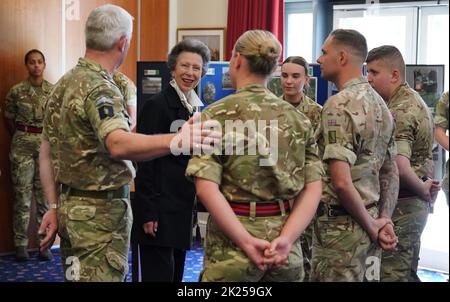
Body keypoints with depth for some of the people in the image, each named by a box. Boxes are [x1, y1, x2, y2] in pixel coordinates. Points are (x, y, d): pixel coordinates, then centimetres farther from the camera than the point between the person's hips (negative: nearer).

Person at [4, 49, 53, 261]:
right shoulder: (16, 91, 2)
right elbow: (9, 120, 11)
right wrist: (21, 138, 11)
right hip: (22, 145, -1)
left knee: (46, 195, 1)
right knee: (22, 194, 0)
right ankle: (21, 244, 8)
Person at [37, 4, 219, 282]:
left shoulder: (64, 84, 10)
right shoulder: (100, 88, -19)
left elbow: (47, 152, 13)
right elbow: (118, 144, -38)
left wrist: (55, 206, 16)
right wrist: (177, 141, -48)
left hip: (71, 205, 9)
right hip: (101, 212, -9)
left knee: (77, 275, 18)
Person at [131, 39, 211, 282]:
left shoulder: (194, 106, 13)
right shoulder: (157, 105, -12)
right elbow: (145, 163, -15)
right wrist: (148, 212, -18)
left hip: (183, 207, 8)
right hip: (160, 209, -8)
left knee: (177, 273, 13)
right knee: (159, 274, -4)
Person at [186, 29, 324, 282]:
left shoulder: (217, 115, -6)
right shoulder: (298, 118, 5)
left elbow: (206, 188, -16)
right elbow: (313, 188, -1)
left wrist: (246, 241, -15)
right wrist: (286, 239, -10)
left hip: (231, 245, -3)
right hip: (286, 251, 4)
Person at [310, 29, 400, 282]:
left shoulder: (339, 105, -18)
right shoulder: (380, 103, 10)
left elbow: (341, 181, -24)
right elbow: (392, 173, 13)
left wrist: (370, 226, -13)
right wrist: (385, 218, 5)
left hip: (342, 224, -8)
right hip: (369, 221, 8)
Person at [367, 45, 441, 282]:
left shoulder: (399, 112, -20)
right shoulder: (412, 101, 14)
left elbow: (399, 166, -32)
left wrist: (422, 190, -16)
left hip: (402, 206, -10)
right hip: (413, 203, 10)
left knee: (392, 273, -4)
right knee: (406, 272, 19)